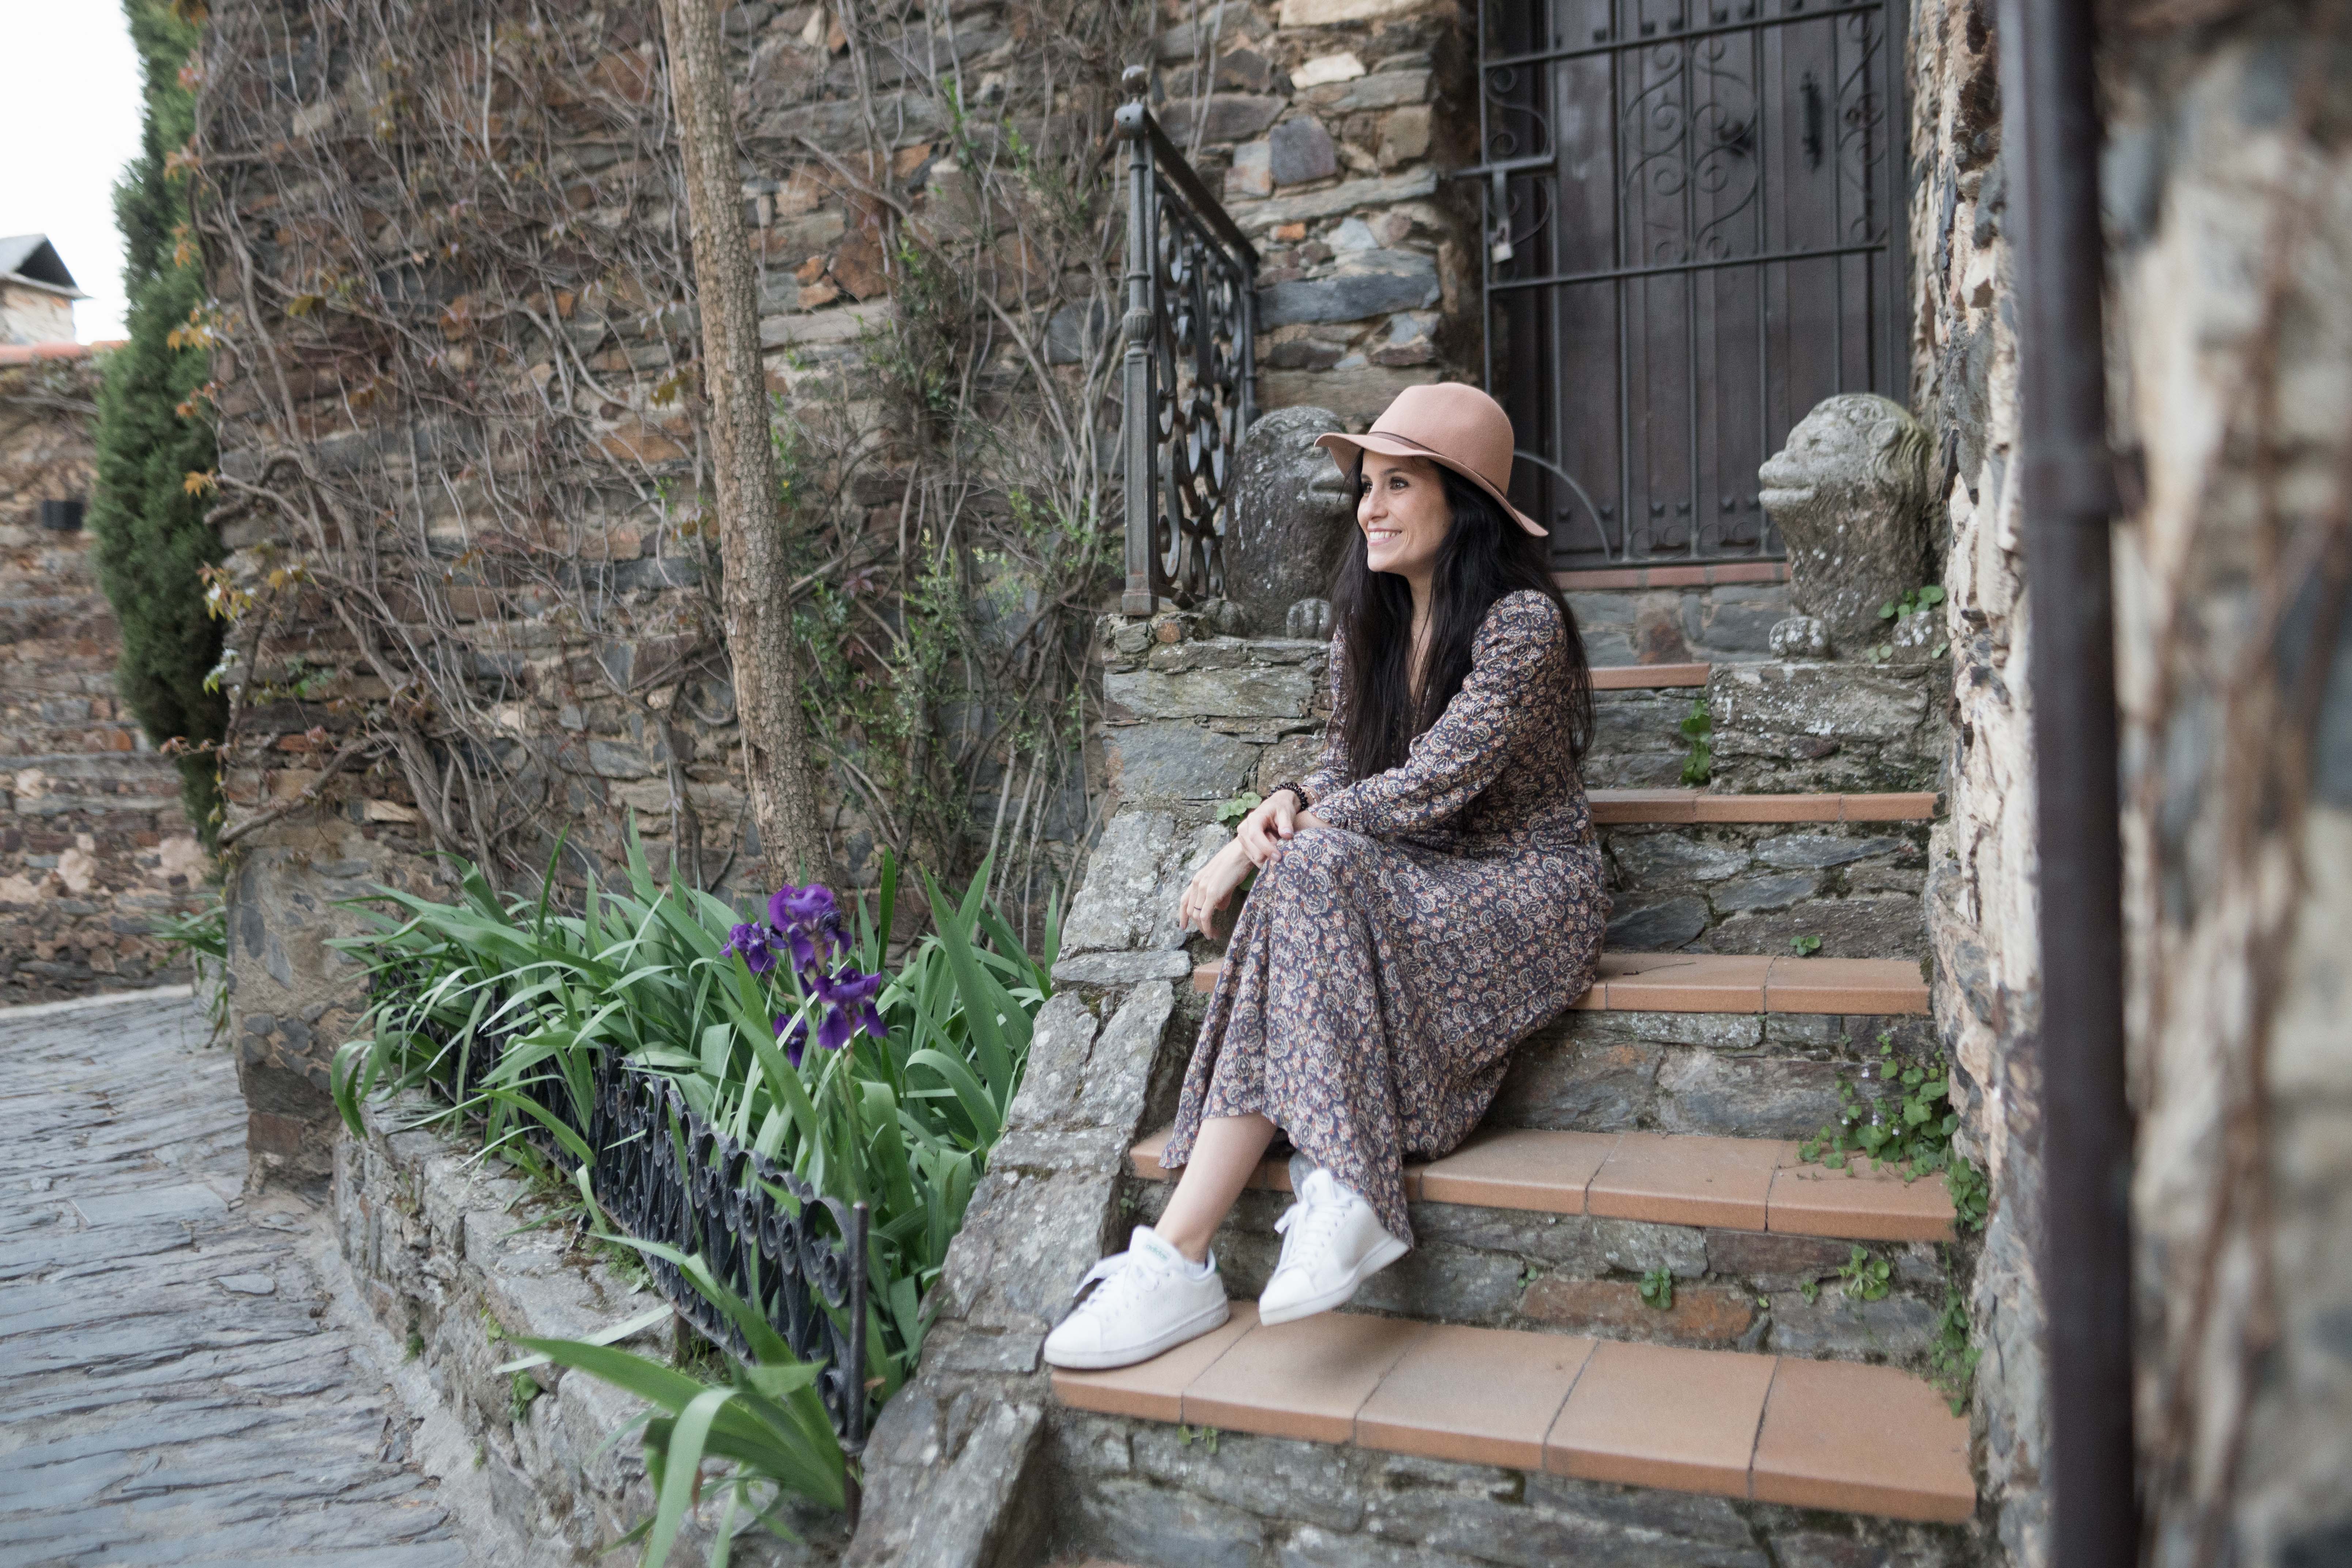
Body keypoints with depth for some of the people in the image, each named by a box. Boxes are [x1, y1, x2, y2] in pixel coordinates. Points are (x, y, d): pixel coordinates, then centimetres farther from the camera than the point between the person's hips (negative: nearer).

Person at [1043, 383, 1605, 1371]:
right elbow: (1349, 765, 12)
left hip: (1528, 893, -6)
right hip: (1408, 886, 6)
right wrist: (1293, 804, -12)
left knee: (1315, 871, -31)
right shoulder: (1369, 620, 8)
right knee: (1306, 868, -27)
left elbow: (1427, 789, -21)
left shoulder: (1523, 623, -14)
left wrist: (1263, 844, -19)